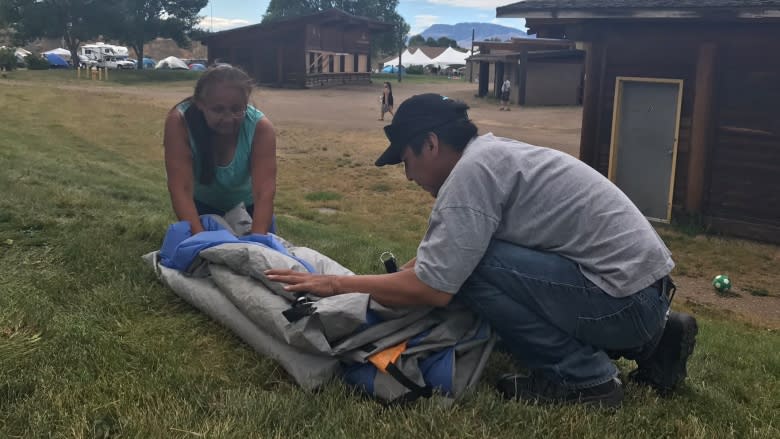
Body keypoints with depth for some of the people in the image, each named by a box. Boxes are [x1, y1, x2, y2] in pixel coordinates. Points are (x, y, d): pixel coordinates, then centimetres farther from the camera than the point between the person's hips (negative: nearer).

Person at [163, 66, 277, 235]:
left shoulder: (260, 127, -33)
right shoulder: (179, 122, -34)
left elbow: (265, 192, -41)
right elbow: (181, 189, -39)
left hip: (247, 206, 0)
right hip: (202, 205, 0)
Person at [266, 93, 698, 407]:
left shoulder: (471, 171, -16)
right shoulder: (492, 153, 12)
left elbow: (431, 289, -18)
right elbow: (436, 255, 20)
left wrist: (338, 284, -8)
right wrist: (387, 281, 18)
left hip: (622, 299, -10)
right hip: (644, 287, 10)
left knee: (468, 266, -15)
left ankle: (582, 375, -2)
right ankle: (652, 342, 17)